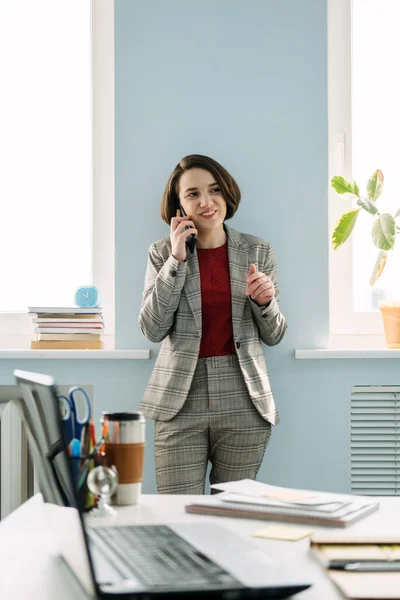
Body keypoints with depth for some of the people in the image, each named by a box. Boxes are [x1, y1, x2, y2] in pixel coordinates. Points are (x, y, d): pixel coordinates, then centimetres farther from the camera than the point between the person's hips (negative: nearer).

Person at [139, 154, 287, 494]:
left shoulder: (258, 251, 7)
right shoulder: (162, 253, 5)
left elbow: (273, 336, 10)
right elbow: (152, 329, -6)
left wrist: (265, 301, -12)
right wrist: (177, 260, -10)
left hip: (243, 402, 1)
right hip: (181, 402, -1)